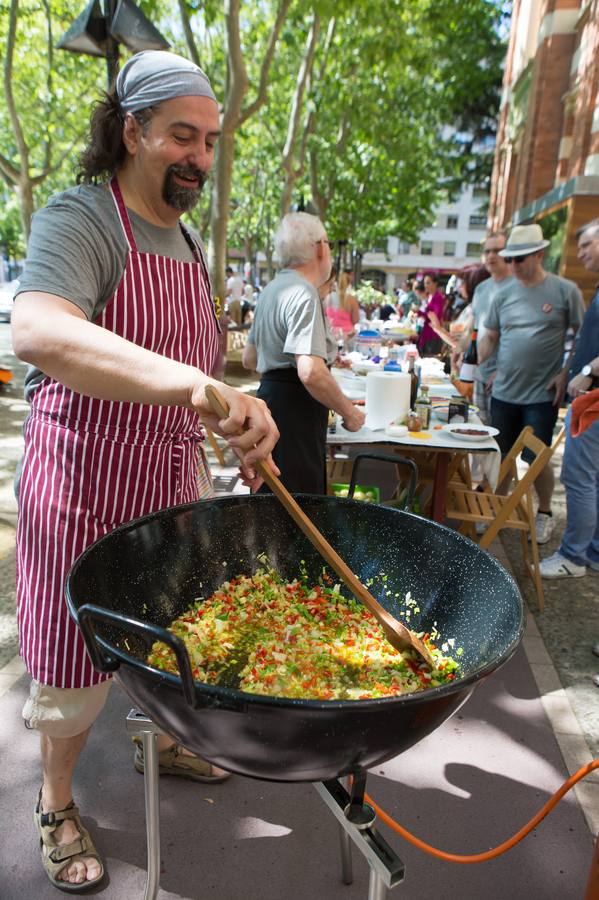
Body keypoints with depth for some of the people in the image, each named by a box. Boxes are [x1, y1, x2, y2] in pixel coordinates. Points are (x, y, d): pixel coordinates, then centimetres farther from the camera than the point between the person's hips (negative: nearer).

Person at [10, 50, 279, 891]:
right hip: (85, 485, -7)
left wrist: (221, 418, 17)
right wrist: (194, 383, -48)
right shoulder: (79, 217, -14)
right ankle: (56, 804, 37)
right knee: (77, 664, 9)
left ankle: (159, 741, 50)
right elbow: (37, 330, -37)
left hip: (173, 477, 7)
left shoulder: (188, 240, 10)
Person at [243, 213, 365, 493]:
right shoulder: (304, 295, -14)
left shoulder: (272, 289, 16)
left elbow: (249, 359, 25)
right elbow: (311, 373, -26)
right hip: (294, 416, -10)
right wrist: (349, 412, -13)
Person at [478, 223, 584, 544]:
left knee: (536, 458, 1)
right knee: (503, 455, 12)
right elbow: (490, 337, 11)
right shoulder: (503, 294, 6)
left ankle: (545, 514, 24)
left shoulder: (565, 290, -4)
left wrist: (566, 373, -9)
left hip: (542, 395, -3)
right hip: (503, 391, 4)